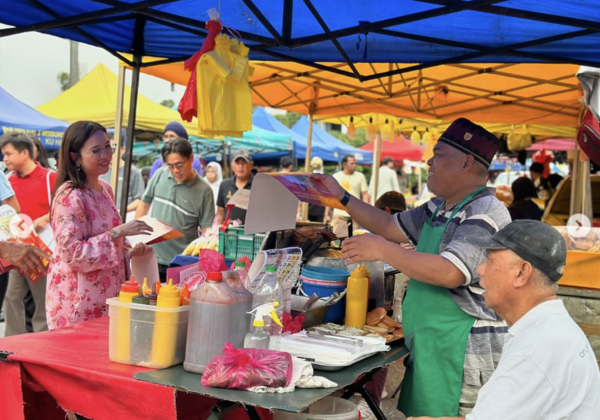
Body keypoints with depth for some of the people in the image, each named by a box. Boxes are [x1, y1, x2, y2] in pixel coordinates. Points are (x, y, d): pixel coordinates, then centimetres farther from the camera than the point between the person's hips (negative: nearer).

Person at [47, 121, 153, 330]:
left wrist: (130, 252, 1)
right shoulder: (70, 197, -18)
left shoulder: (105, 189, 6)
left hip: (107, 294, 8)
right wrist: (118, 233, -25)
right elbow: (72, 253, -23)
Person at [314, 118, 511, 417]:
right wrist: (342, 197, 19)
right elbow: (390, 227, 24)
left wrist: (384, 251, -21)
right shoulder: (438, 209, 13)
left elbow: (450, 273, -27)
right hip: (430, 348, 9)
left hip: (465, 354, -9)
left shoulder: (485, 214, -16)